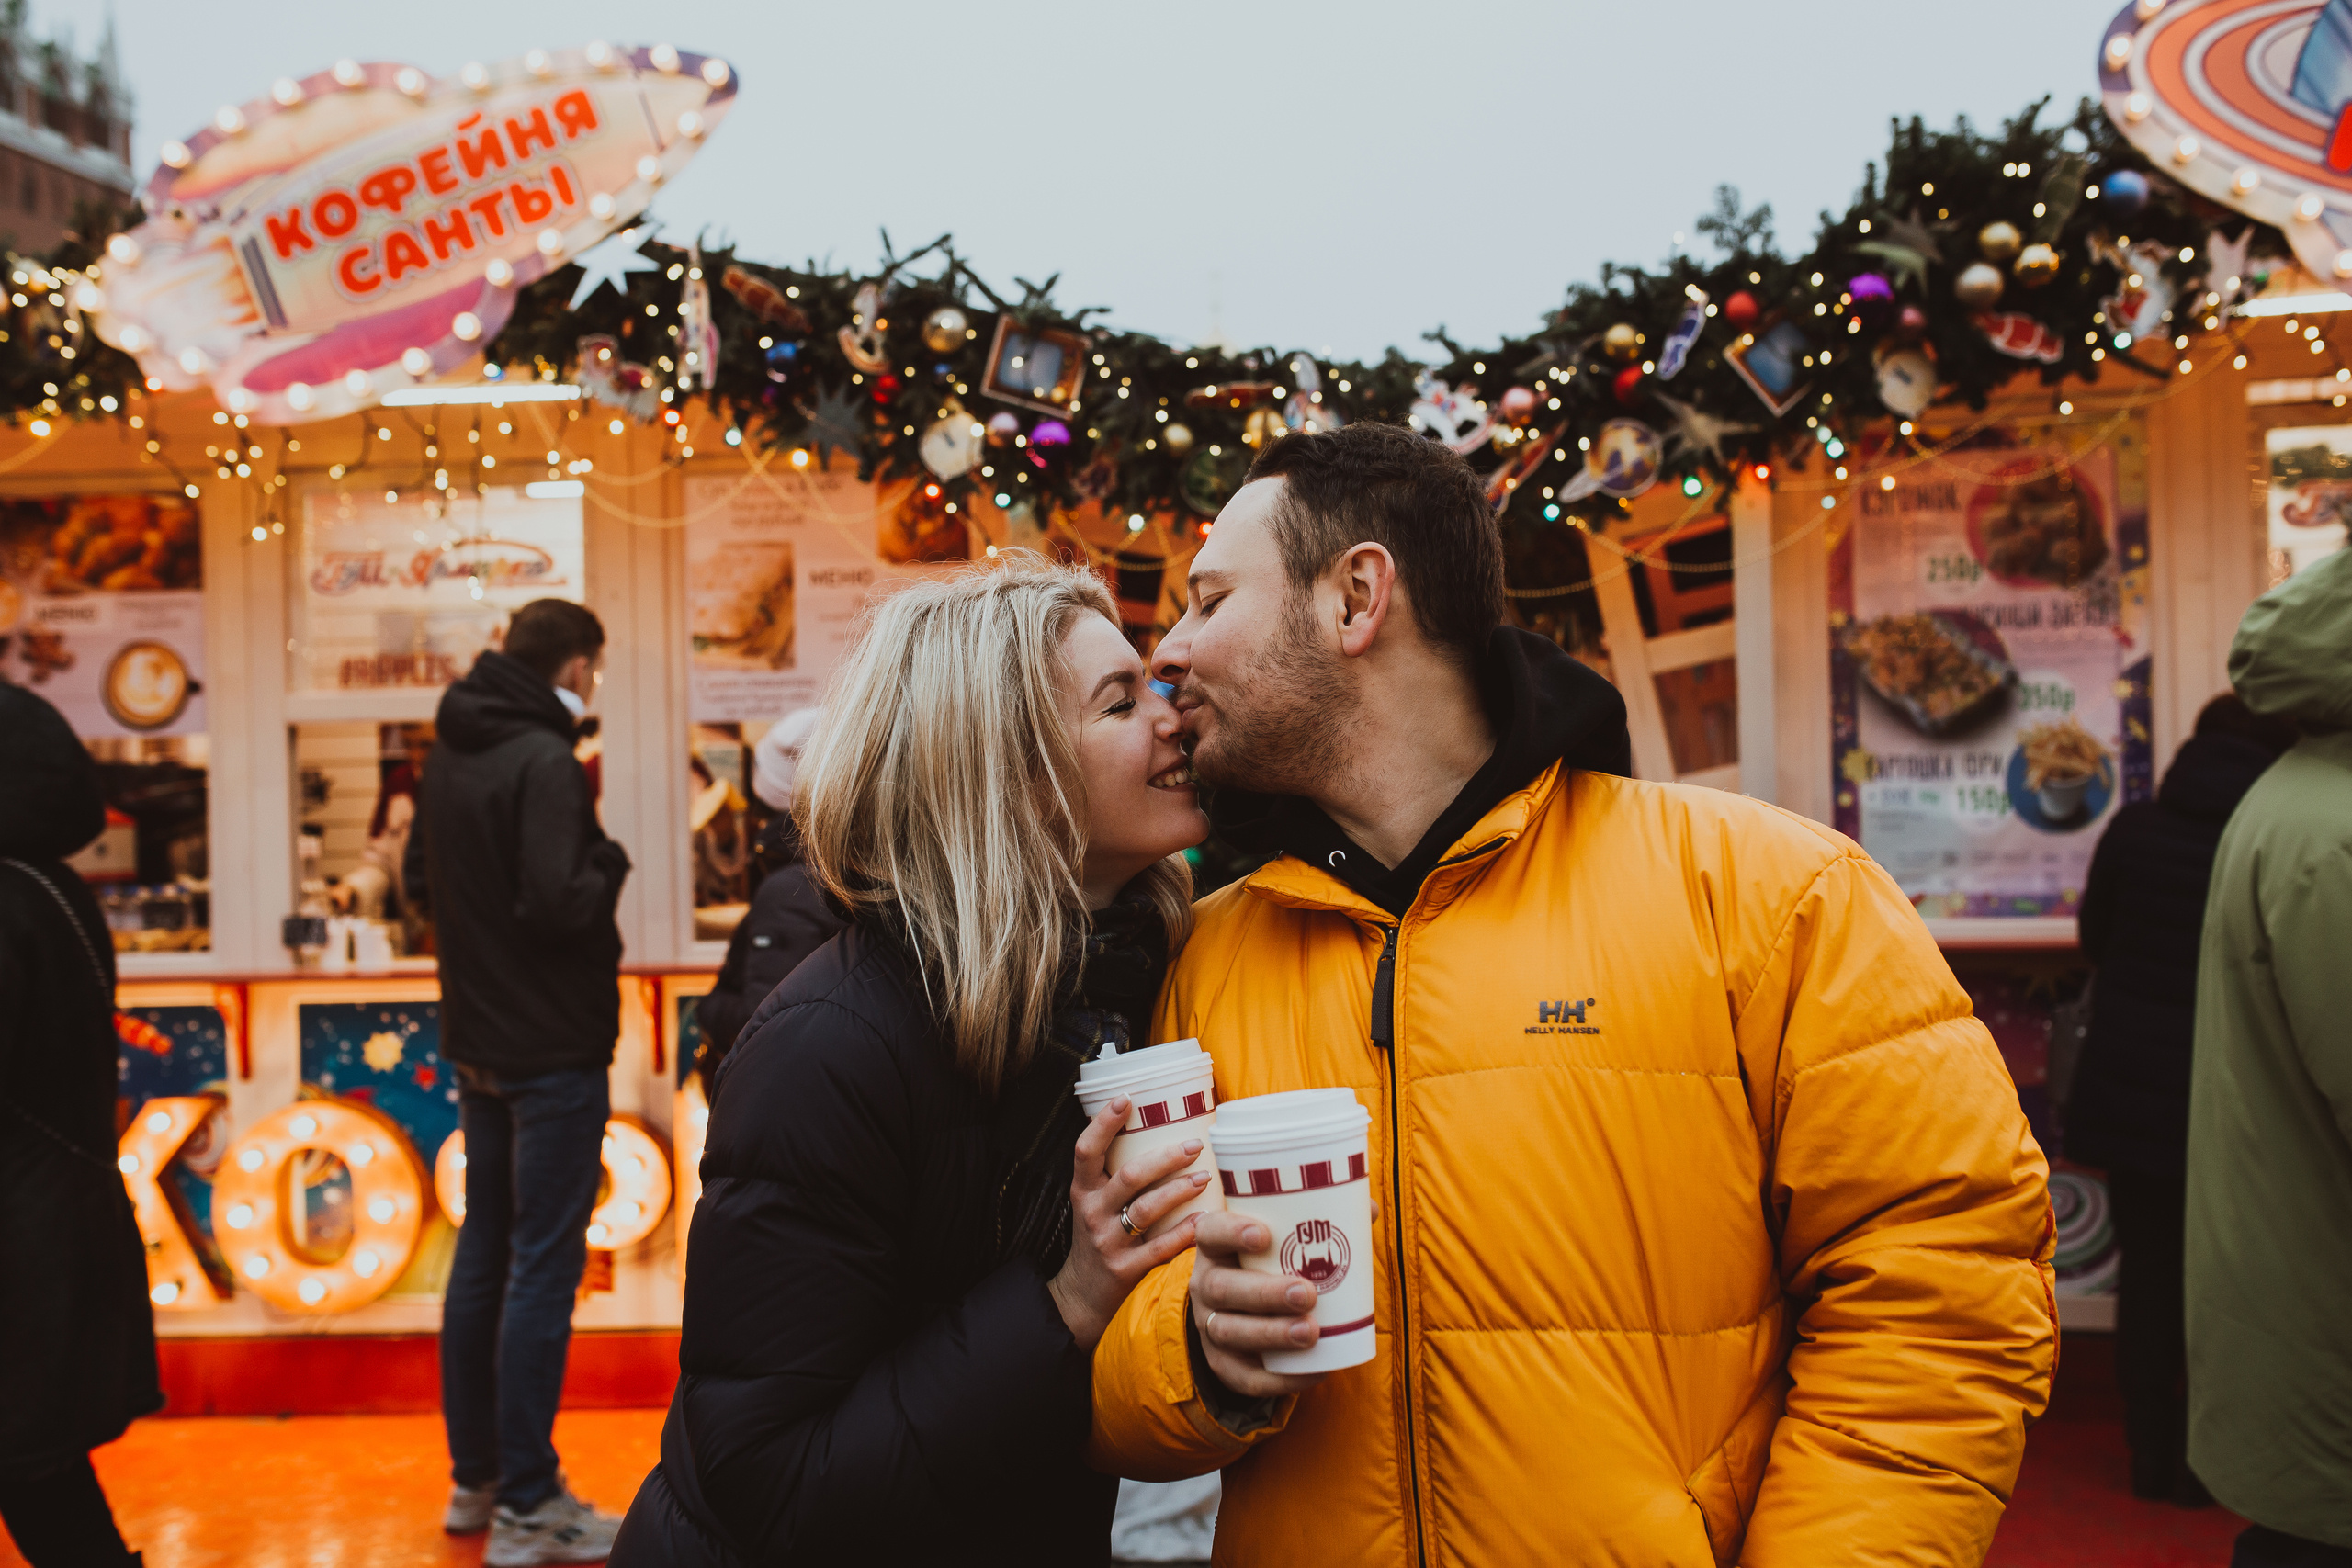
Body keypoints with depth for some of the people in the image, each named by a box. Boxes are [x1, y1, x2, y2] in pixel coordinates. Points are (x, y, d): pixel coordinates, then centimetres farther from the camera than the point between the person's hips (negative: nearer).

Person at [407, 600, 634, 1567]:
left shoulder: (450, 755, 9)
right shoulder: (543, 762, -18)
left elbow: (420, 879, 20)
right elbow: (559, 904, -26)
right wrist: (608, 862, -8)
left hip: (476, 1044, 9)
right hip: (553, 1052, -9)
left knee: (483, 1257, 16)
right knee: (543, 1269, -2)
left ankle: (476, 1478, 27)